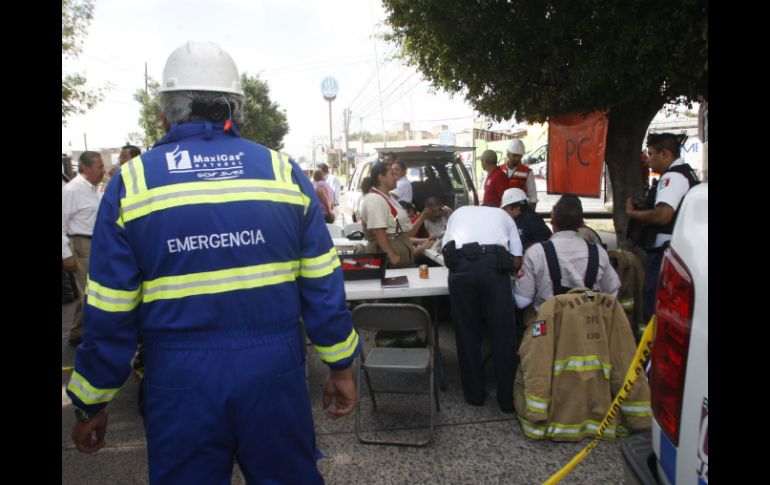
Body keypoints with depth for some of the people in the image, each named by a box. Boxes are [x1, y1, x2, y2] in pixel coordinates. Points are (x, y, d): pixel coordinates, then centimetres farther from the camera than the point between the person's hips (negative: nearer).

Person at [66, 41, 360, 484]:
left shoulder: (131, 184, -4)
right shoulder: (284, 172, -3)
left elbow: (108, 312, -2)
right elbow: (323, 286, -1)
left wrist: (91, 405, 11)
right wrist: (341, 367, 10)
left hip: (181, 383, 0)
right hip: (275, 374, 1)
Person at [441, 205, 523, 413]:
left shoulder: (458, 212, 35)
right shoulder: (503, 215, 31)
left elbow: (446, 253, 28)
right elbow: (516, 261, 20)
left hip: (460, 265, 1)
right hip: (494, 265, -1)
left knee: (467, 332, 14)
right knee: (503, 334, 9)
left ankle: (474, 394, 23)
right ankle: (508, 398, 18)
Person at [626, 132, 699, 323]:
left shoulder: (673, 176, -15)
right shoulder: (687, 173, 19)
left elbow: (663, 215, -28)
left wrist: (633, 213, -13)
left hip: (664, 252, -11)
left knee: (653, 310, -8)